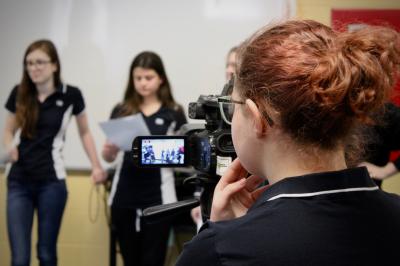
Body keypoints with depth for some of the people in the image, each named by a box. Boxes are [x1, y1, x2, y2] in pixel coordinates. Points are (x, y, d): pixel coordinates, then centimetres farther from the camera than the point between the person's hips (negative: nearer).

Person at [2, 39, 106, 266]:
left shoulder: (70, 95, -4)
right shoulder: (19, 93, 3)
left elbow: (84, 132, 10)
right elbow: (9, 131, 15)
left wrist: (97, 166, 2)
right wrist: (10, 147, -7)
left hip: (51, 182, -2)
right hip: (19, 181, 2)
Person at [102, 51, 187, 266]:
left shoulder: (173, 113, 1)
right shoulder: (121, 110, 7)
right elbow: (108, 157, 12)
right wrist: (108, 150, -10)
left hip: (158, 198, -2)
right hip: (124, 196, 3)